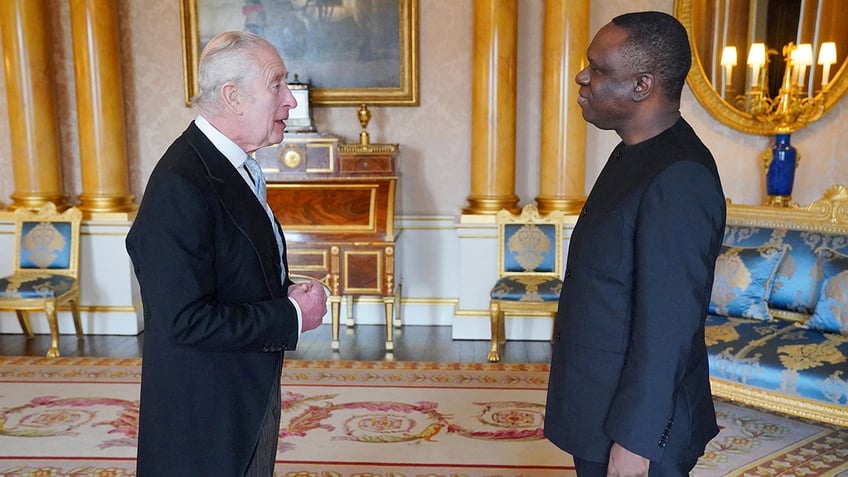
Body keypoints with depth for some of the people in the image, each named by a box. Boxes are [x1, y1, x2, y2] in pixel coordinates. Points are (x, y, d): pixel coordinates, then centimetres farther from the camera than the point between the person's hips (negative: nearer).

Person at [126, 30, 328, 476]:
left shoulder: (233, 164, 4)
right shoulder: (180, 186, -26)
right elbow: (186, 320, -28)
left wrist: (288, 291, -3)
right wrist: (292, 317, -21)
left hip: (251, 391, 9)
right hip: (207, 408, -9)